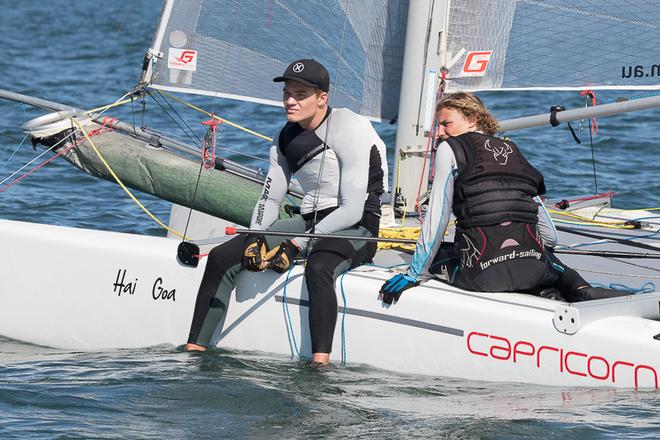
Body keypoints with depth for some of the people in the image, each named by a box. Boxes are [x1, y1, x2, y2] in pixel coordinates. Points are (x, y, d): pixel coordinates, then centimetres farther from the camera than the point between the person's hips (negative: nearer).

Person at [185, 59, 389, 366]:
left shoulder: (349, 128, -15)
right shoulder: (287, 138, 9)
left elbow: (352, 209, -20)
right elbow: (270, 197, 14)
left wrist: (297, 245, -22)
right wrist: (255, 238, -8)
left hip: (356, 228, -8)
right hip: (309, 222, 8)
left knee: (318, 268, -42)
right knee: (221, 258, -6)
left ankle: (320, 364, -50)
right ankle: (194, 350, -5)